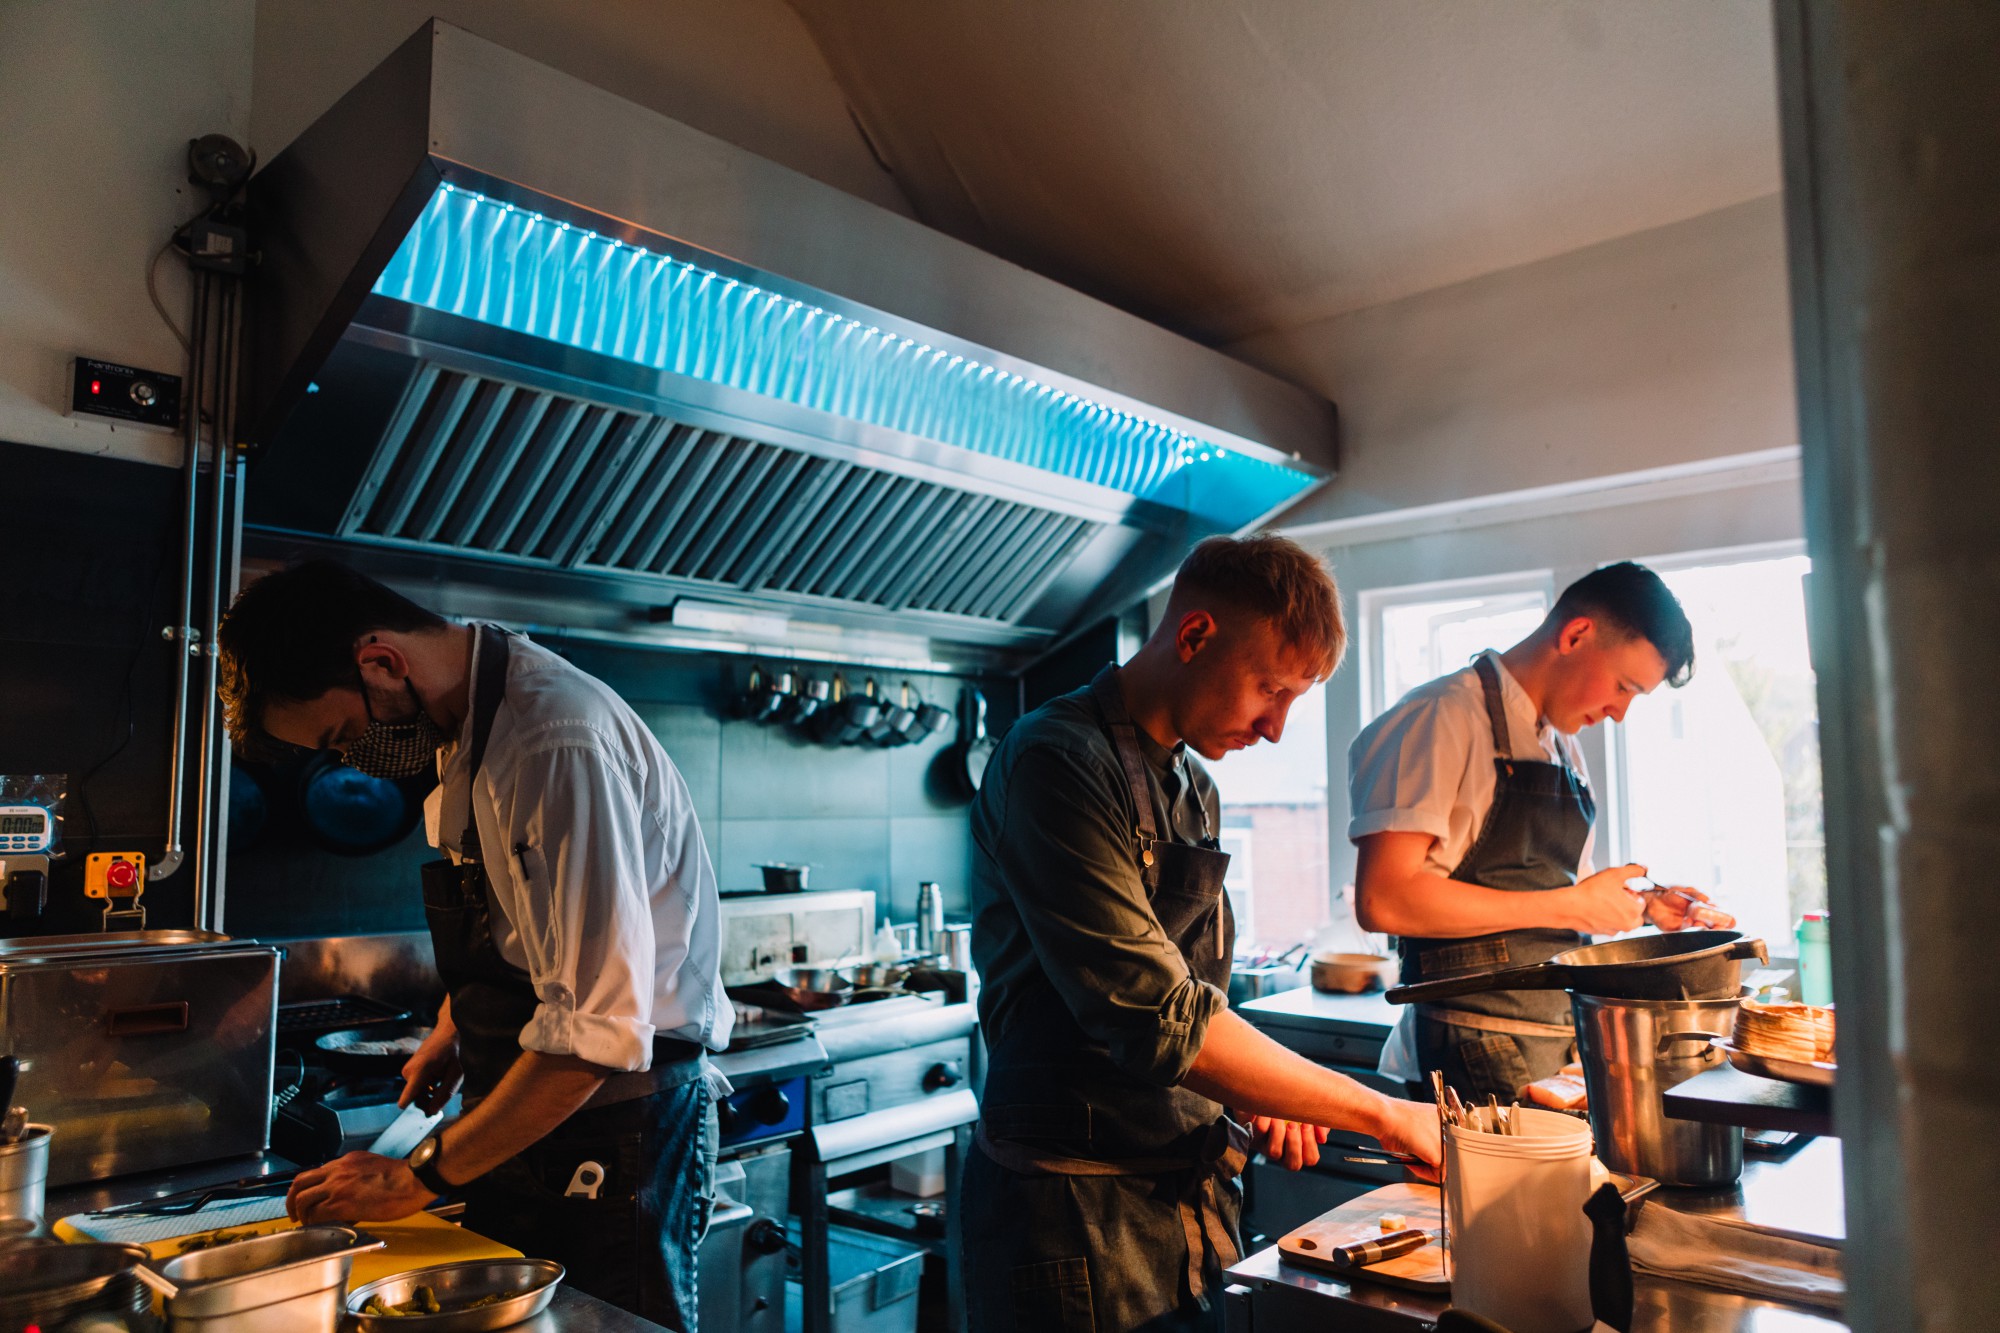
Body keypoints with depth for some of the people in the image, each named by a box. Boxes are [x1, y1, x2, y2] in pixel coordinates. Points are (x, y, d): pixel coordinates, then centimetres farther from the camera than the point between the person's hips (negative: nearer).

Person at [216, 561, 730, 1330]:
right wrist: (455, 1026, 10)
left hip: (620, 1121, -8)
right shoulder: (463, 722, 3)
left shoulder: (562, 744, -28)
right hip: (523, 1115, 9)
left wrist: (420, 1178, -19)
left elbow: (596, 1035, -28)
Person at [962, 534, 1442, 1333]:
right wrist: (1385, 1115, -17)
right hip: (1080, 1214, -7)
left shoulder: (1195, 790, 10)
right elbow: (1153, 1019, -25)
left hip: (1188, 1203, 8)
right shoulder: (1057, 762, -19)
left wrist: (1256, 1097, 0)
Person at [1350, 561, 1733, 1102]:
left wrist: (1645, 907, 11)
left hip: (1563, 1040, 8)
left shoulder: (1564, 746, 18)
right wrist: (1570, 906, -16)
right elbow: (1383, 901, -23)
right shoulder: (1444, 717, -12)